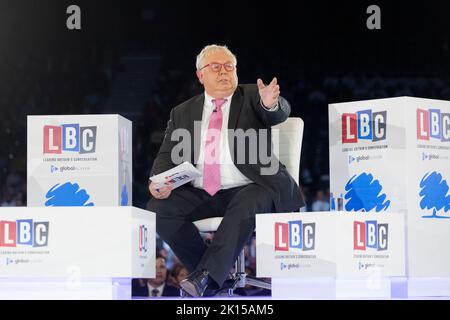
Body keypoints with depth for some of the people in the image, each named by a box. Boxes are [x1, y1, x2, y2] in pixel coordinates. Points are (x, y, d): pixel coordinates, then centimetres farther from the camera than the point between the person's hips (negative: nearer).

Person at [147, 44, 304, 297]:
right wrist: (159, 180, -13)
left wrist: (270, 104, -40)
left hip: (248, 190, -3)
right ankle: (213, 273, -11)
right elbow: (168, 156, 11)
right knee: (158, 208, -21)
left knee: (247, 205, -36)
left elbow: (281, 113, -14)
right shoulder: (182, 113, 15)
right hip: (199, 194, 4)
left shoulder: (252, 97, 7)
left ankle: (205, 275, -34)